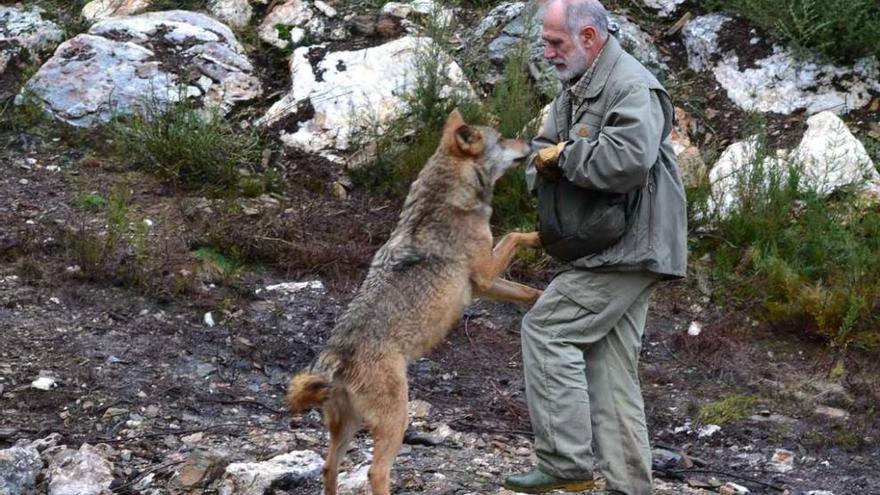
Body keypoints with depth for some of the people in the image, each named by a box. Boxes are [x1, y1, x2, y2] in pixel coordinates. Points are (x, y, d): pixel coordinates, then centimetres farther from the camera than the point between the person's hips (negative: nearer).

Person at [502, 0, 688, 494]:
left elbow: (629, 159, -32)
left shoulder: (632, 87, -16)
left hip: (629, 246, -10)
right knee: (609, 367, 9)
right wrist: (545, 164, -4)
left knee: (547, 327, -12)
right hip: (614, 251, 10)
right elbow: (542, 153, 21)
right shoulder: (576, 89, 16)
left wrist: (564, 156, -16)